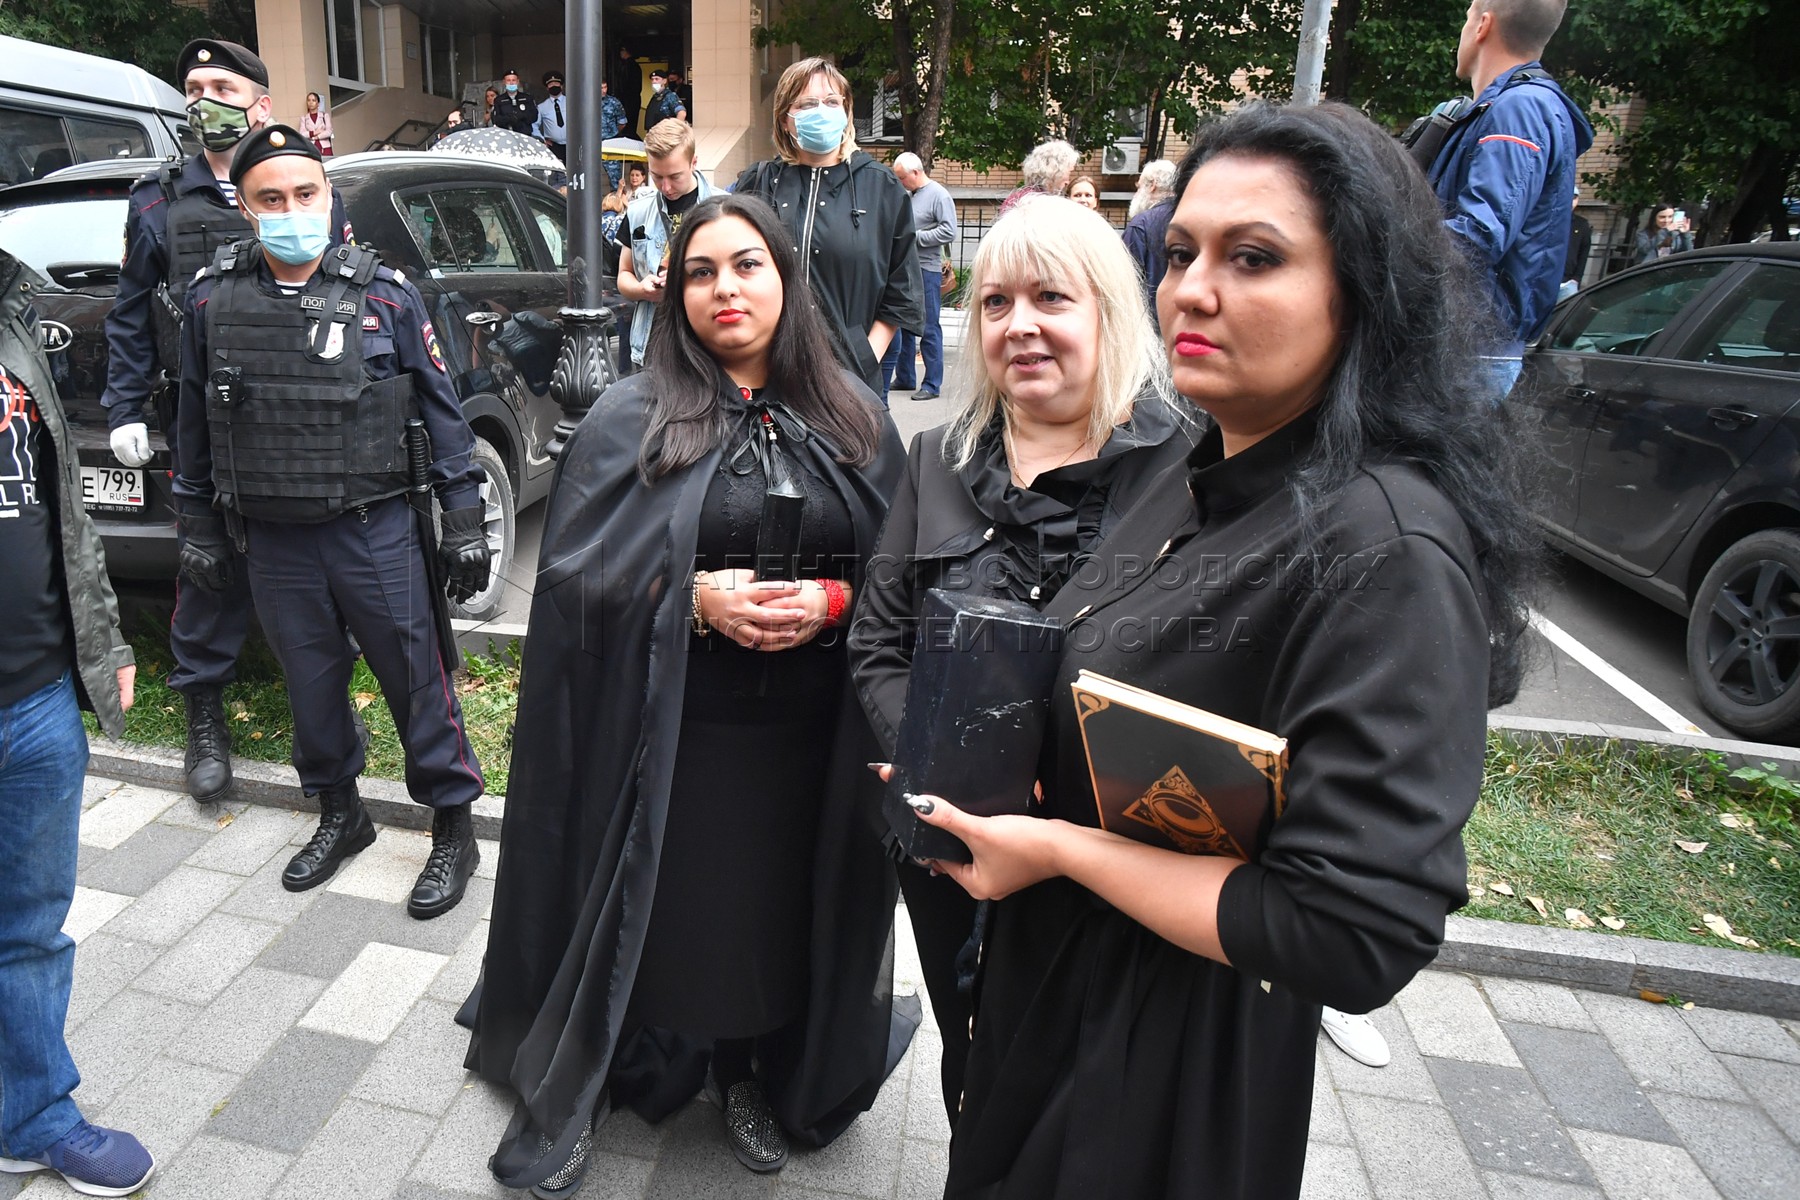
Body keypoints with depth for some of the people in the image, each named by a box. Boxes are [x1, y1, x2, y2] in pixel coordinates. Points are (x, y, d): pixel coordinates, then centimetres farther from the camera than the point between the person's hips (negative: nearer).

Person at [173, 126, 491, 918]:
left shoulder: (385, 294, -3)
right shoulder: (212, 300, 3)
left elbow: (441, 410, -1)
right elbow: (195, 426, 11)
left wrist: (464, 521, -3)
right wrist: (198, 527, 12)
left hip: (375, 530, -3)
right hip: (271, 540, 3)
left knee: (416, 678, 1)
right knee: (310, 682, 14)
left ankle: (454, 828, 16)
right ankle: (339, 813, 35)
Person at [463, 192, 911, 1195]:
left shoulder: (854, 418, 5)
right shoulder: (633, 420, -1)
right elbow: (576, 574, -4)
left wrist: (831, 600, -14)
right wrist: (693, 598, -19)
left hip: (811, 735, 2)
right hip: (667, 730, -2)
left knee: (784, 911, 11)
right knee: (656, 912, 8)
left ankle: (759, 1075, 40)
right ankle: (580, 1088, 36)